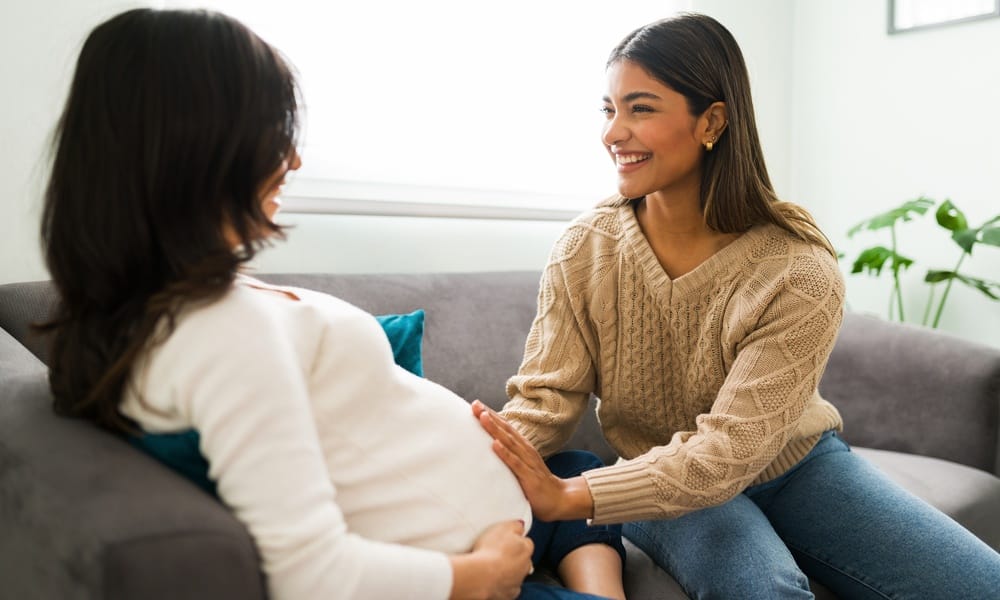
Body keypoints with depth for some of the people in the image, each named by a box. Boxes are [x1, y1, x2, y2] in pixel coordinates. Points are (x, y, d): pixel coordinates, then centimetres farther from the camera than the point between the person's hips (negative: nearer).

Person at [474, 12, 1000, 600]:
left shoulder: (799, 272, -24)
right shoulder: (584, 249, -15)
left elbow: (731, 447, -30)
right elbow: (547, 395, -15)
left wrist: (570, 497, -40)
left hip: (796, 464, 1)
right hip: (662, 482, 0)